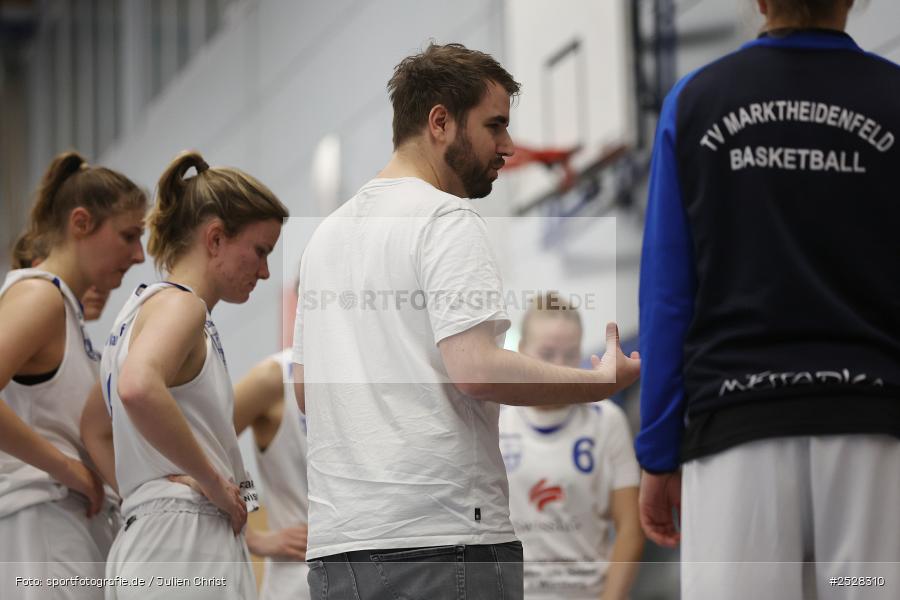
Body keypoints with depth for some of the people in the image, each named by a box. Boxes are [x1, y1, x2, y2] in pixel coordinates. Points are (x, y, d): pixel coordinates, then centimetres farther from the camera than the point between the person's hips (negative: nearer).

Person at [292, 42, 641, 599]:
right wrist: (603, 380, -8)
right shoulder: (447, 219, -8)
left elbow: (304, 387, 24)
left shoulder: (328, 230, 21)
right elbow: (476, 369, -19)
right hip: (442, 537, -9)